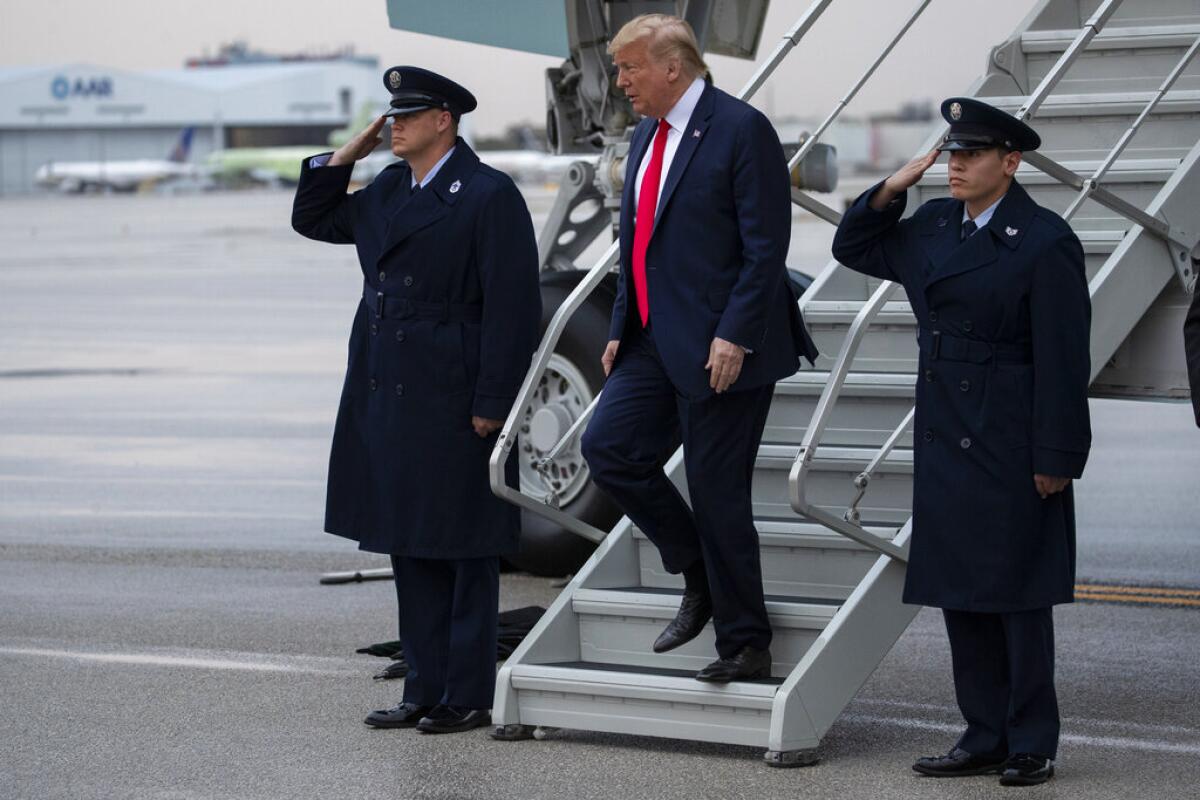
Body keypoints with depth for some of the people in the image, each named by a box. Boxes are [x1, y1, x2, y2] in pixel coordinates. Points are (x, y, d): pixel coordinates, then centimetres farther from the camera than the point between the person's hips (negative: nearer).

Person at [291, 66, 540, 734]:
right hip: (388, 397, 8)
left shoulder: (489, 195, -11)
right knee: (411, 551, 12)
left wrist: (491, 404, -17)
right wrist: (343, 158, 11)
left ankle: (468, 698, 8)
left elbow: (513, 305, -14)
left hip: (452, 402, -8)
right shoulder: (389, 190, 13)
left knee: (465, 552, 1)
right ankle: (426, 691, 19)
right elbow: (313, 220, 26)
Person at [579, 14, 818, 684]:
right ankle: (700, 576, 17)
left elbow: (766, 246, -17)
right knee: (610, 447, -1)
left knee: (717, 490, -3)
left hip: (721, 348, -8)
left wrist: (733, 337, -21)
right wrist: (623, 328, 13)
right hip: (657, 341, 8)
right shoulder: (647, 134, 13)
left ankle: (746, 647, 9)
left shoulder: (741, 130, -13)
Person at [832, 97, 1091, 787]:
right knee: (961, 593, 10)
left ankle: (1033, 747, 10)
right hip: (946, 444, 7)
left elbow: (1063, 360, -13)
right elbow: (854, 248, 22)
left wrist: (1055, 459, -15)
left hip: (1010, 447, -7)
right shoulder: (935, 226, 9)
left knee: (1017, 595, 0)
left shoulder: (1045, 241, -12)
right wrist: (891, 190, 5)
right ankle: (986, 739, 19)